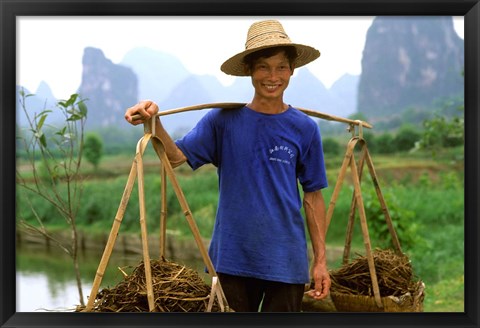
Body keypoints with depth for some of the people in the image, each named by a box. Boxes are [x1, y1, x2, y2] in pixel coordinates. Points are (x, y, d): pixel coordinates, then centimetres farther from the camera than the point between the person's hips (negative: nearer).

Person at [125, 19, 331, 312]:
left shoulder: (304, 129, 1)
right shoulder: (224, 120, 0)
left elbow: (313, 197, 5)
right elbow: (176, 156, -10)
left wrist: (321, 259, 3)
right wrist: (153, 122, -29)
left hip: (286, 261, 0)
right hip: (232, 256, 0)